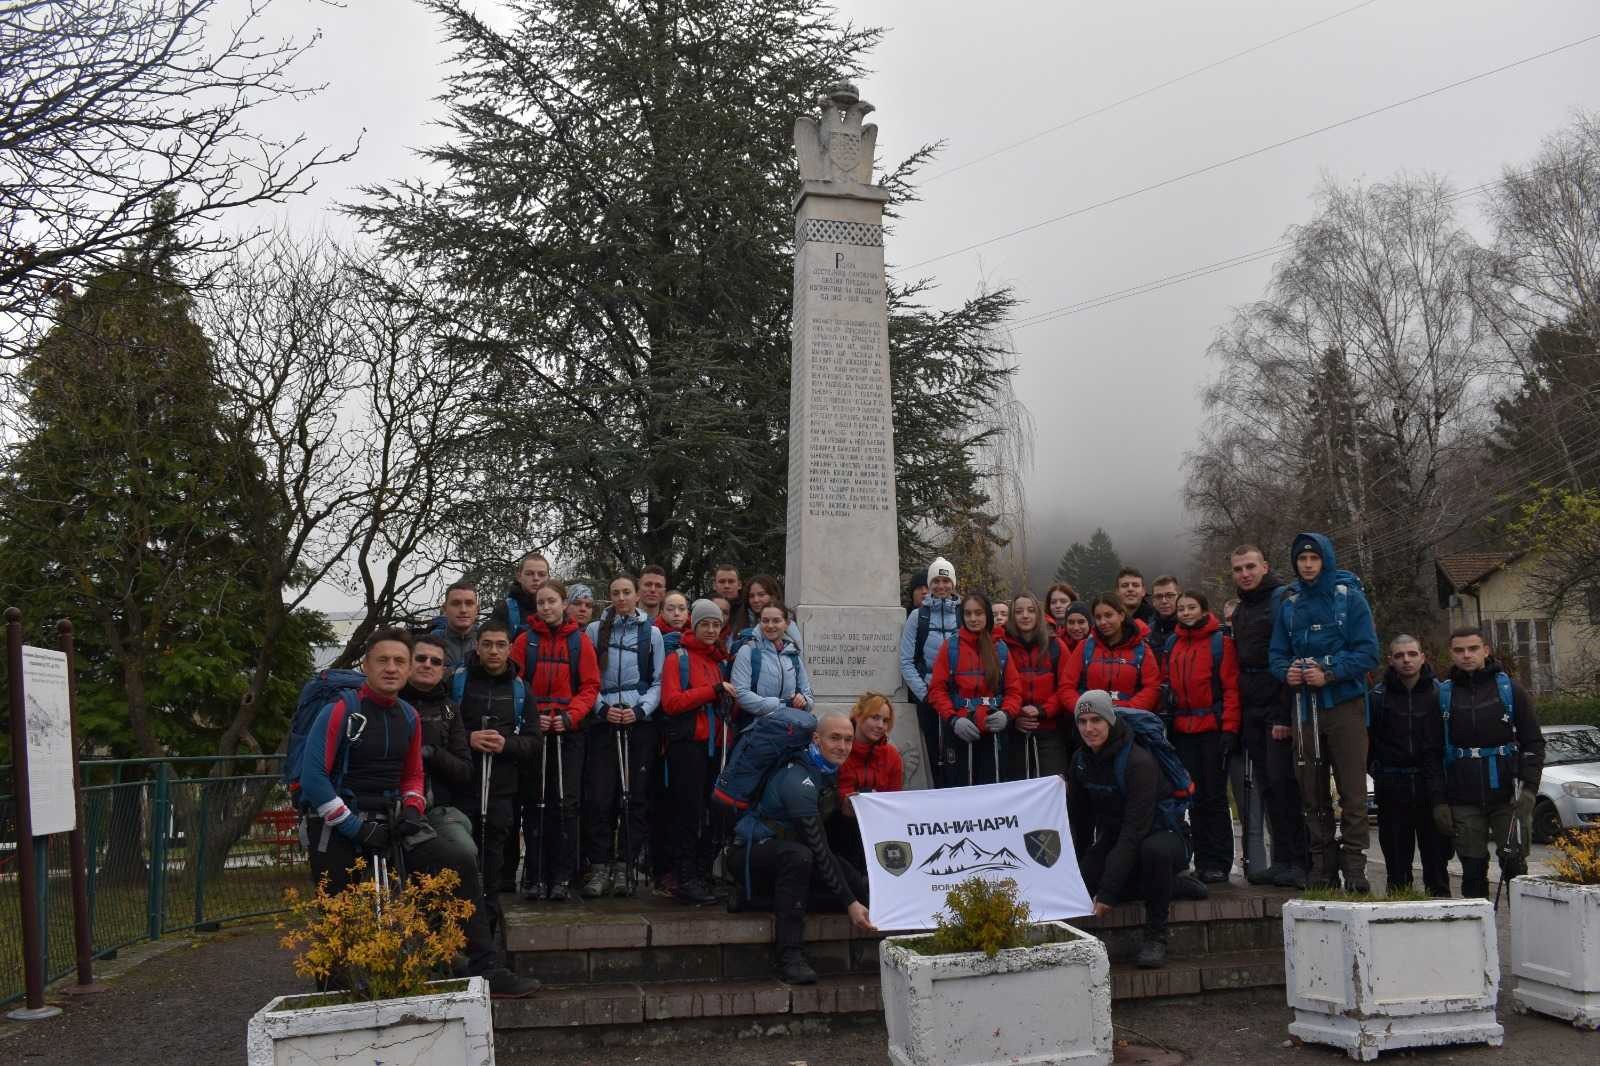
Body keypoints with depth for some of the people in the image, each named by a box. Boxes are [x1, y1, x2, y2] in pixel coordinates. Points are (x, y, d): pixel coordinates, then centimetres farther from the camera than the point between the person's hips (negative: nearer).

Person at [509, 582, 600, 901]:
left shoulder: (580, 641, 5)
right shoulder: (525, 640, 5)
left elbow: (590, 686, 2)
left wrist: (570, 716, -12)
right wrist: (531, 717, -11)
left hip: (568, 732, 0)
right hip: (533, 731, 0)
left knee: (565, 803, -2)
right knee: (535, 803, 2)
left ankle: (562, 877, 3)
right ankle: (535, 876, 7)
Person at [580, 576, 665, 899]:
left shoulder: (651, 632, 9)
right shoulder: (595, 630, 8)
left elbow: (659, 681, 7)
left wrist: (640, 709, -8)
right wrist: (603, 707, -8)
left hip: (640, 723, 0)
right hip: (602, 722, 0)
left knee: (635, 796, 0)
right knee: (599, 796, -7)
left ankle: (625, 866, 7)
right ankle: (599, 867, -1)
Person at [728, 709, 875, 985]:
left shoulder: (828, 771, 3)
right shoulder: (798, 779, -25)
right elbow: (818, 848, -28)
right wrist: (849, 904, -30)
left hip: (786, 852, 9)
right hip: (750, 855, -9)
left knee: (861, 888, -8)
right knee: (798, 855, -40)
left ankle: (762, 898, -2)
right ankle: (791, 957, -37)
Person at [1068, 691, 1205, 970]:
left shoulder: (1139, 762, -27)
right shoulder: (1081, 761, -4)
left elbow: (1135, 830, -33)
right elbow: (1080, 819, 7)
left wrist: (1108, 891, -37)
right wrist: (1080, 870, 7)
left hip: (1162, 834, -7)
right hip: (1114, 837, 7)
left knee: (1154, 850, -41)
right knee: (1084, 885, -17)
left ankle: (1155, 937, -21)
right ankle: (1174, 886, 3)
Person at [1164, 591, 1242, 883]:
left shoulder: (1221, 642, -3)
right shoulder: (1172, 645, 13)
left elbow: (1231, 688, -7)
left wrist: (1229, 729, -13)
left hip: (1213, 728, -5)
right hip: (1183, 731, 5)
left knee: (1214, 796, -2)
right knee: (1194, 796, 7)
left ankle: (1219, 863, 4)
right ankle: (1202, 860, 13)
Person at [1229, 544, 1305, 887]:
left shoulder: (1282, 599, -8)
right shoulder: (1240, 611, 19)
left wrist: (1285, 714, -21)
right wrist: (1237, 715, 14)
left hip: (1279, 708, -8)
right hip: (1252, 710, 8)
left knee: (1282, 780, -11)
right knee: (1267, 785, 8)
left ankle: (1299, 862, -6)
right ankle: (1282, 859, 13)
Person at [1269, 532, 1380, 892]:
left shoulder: (1349, 596, -2)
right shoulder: (1289, 604, 11)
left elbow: (1368, 651, -7)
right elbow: (1277, 654, 13)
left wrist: (1330, 673, -18)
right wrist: (1286, 672, -8)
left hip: (1345, 703, -4)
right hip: (1305, 707, 4)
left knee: (1352, 789, -5)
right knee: (1311, 791, 9)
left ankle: (1354, 864, 0)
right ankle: (1322, 863, 18)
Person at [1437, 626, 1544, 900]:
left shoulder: (1510, 689, 5)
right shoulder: (1443, 695, 8)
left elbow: (1533, 743, 3)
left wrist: (1528, 789, -9)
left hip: (1507, 797, -1)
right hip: (1463, 803, 1)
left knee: (1515, 865, -3)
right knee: (1472, 870, 3)